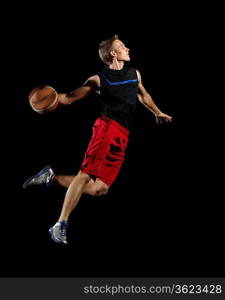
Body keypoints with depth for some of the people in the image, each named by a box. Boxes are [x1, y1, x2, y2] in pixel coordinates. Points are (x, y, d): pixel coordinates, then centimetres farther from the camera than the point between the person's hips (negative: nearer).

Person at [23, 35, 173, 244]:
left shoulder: (135, 74, 20)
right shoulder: (99, 80, 2)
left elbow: (143, 95, 40)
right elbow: (70, 98, 0)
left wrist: (157, 112, 34)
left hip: (122, 137, 6)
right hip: (107, 126, -6)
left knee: (99, 189, 1)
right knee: (86, 173, -18)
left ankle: (52, 178, 13)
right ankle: (61, 224, -15)